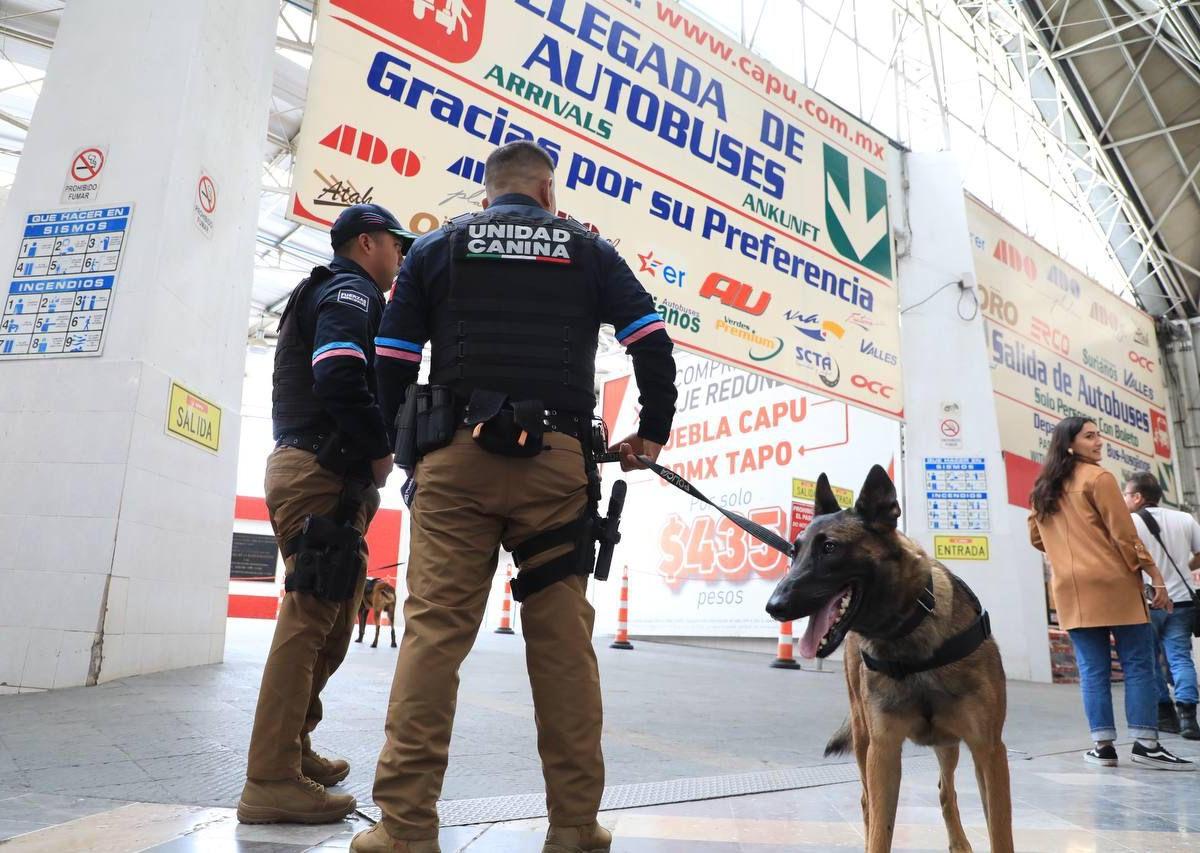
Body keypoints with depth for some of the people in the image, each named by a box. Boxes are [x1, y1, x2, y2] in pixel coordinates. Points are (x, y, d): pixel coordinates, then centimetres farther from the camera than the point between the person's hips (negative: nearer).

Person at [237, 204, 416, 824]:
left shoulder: (328, 295, 27)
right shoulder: (352, 292, -5)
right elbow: (340, 378, -23)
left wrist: (369, 456, 13)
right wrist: (381, 450, -13)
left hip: (325, 475, 11)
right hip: (323, 474, -11)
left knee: (328, 621, 16)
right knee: (311, 618, -10)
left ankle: (291, 747, 27)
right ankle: (272, 782, -6)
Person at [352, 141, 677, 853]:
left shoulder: (438, 247, 17)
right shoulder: (587, 249, 17)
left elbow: (392, 359, 10)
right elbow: (651, 339, 8)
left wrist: (396, 443, 18)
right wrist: (653, 432, 16)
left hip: (454, 457, 0)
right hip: (556, 459, 0)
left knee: (434, 631, -1)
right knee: (564, 638, 3)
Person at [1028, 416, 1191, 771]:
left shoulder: (1042, 490, 14)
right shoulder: (1098, 478, -4)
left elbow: (1037, 539, 19)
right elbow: (1124, 534, -8)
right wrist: (1156, 576, -4)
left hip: (1071, 590, 5)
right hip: (1113, 583, -5)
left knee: (1092, 668, 6)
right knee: (1138, 663, 3)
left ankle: (1102, 745, 6)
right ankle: (1146, 743, 3)